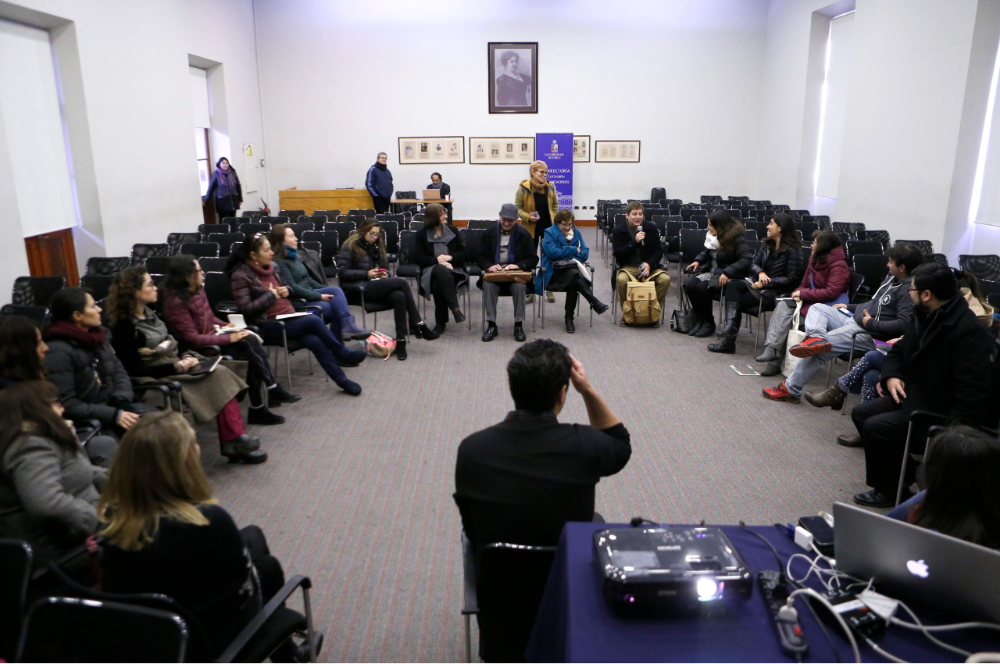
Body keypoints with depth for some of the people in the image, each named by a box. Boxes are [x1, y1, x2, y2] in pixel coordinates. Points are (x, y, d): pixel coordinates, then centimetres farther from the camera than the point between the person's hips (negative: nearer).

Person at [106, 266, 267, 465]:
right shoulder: (124, 326, -14)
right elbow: (135, 370, -16)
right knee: (218, 377, -22)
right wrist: (176, 367, -19)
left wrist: (186, 357, -2)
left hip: (174, 365, 8)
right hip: (158, 378, -8)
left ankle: (235, 443, -19)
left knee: (221, 373, -16)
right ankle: (234, 443, -15)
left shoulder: (148, 313, 11)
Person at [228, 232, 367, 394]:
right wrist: (271, 295, -13)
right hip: (268, 327, -6)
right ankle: (344, 355, -10)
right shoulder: (241, 275, -9)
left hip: (289, 318, 6)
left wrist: (286, 291, 2)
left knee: (316, 341, -22)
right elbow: (245, 308, -17)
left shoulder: (271, 265, 11)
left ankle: (343, 380, -21)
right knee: (314, 320, -26)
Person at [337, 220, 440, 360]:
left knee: (399, 296, -30)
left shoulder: (377, 247, 22)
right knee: (401, 282, -26)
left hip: (376, 285, 7)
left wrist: (384, 274, 0)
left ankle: (400, 341, -31)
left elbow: (386, 268, 25)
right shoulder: (351, 246, 1)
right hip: (358, 289, -7)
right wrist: (366, 274, -15)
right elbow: (342, 272, -8)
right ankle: (418, 325, -23)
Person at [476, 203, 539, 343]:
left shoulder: (524, 235, 7)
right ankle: (491, 325, -25)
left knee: (520, 286, -34)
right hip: (494, 273, 1)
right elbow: (479, 256, 9)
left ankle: (519, 325, -22)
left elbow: (533, 259, 4)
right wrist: (489, 266, -15)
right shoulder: (489, 234, 10)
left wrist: (518, 265, -16)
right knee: (488, 285, -32)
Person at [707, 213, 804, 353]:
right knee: (732, 285, -21)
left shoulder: (792, 251, -11)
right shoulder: (766, 244, 11)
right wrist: (760, 273, -17)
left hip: (775, 292, -7)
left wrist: (766, 283, -20)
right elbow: (754, 263, 6)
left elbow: (791, 279, -14)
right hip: (758, 283, 7)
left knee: (738, 302, -19)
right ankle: (731, 325, -37)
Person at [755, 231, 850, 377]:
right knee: (783, 305, -20)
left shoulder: (839, 266, -12)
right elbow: (804, 284, 18)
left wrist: (803, 294, -17)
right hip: (810, 301, 7)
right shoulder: (814, 259, 14)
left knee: (788, 319, -25)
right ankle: (771, 348, -29)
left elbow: (831, 292, -21)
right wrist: (797, 294, -5)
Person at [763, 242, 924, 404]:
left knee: (816, 351, -18)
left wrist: (870, 323, -20)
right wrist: (849, 307, 22)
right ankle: (817, 338, -29)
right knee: (817, 308, 3)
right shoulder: (892, 277, 13)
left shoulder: (908, 290, -17)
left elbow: (904, 324, -27)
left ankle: (791, 389, -8)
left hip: (869, 335, -10)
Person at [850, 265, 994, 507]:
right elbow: (898, 351, 18)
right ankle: (898, 476, 14)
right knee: (861, 413, 4)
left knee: (875, 427, -21)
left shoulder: (969, 330, -24)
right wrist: (892, 376, -3)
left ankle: (889, 489, 3)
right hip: (915, 395, 10)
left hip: (941, 410, -10)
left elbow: (974, 389, -28)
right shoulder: (922, 316, 5)